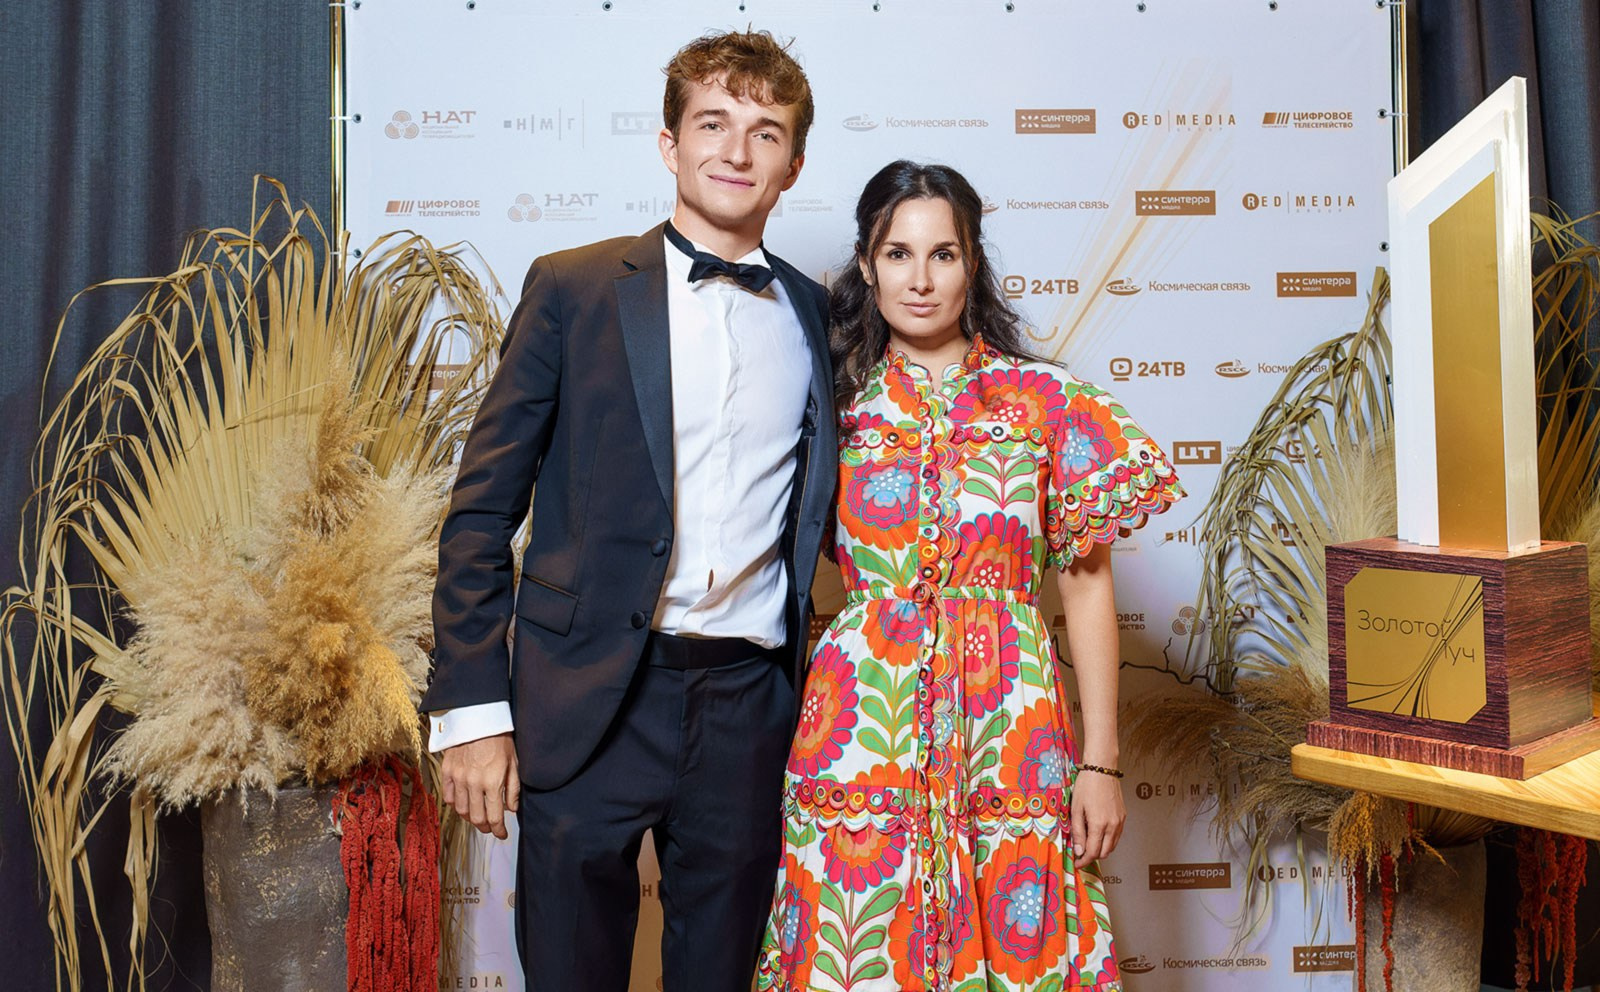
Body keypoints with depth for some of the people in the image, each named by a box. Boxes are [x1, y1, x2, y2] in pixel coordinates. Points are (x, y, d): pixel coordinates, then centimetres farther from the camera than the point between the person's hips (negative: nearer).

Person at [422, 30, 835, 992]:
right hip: (591, 700, -2)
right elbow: (482, 510, -1)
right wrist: (471, 707, -6)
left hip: (749, 704, 3)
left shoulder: (818, 317, 9)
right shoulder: (573, 288, 1)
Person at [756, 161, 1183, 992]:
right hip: (861, 732, 1)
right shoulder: (839, 402, 6)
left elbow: (1086, 584, 2)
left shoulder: (1047, 400, 3)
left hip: (1007, 730, 0)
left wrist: (1100, 761, -1)